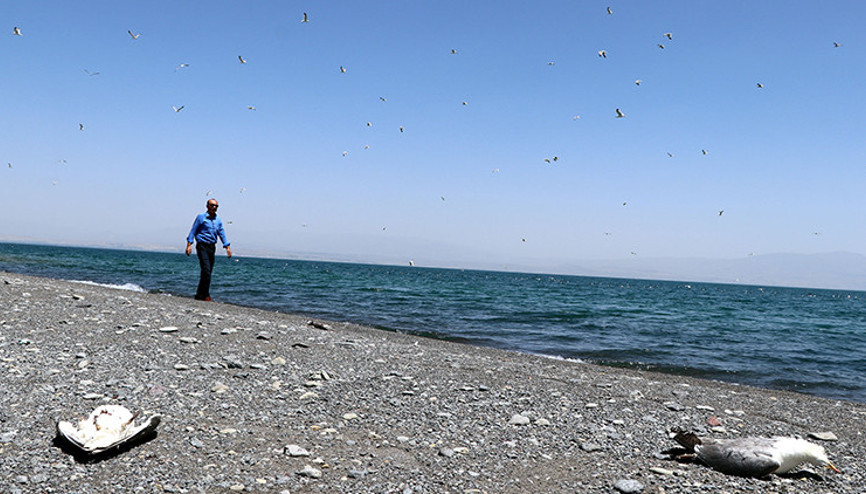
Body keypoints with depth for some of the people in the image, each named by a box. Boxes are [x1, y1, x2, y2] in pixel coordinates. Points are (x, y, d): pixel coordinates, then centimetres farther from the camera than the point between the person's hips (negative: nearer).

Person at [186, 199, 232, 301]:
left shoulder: (218, 220, 14)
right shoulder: (201, 217, -1)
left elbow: (222, 234, 16)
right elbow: (193, 231, -2)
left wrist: (227, 247, 7)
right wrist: (189, 245, -11)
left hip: (212, 247, 6)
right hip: (202, 246, -6)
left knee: (208, 272, 6)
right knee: (206, 270, -17)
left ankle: (199, 296, 14)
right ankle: (206, 296, -14)